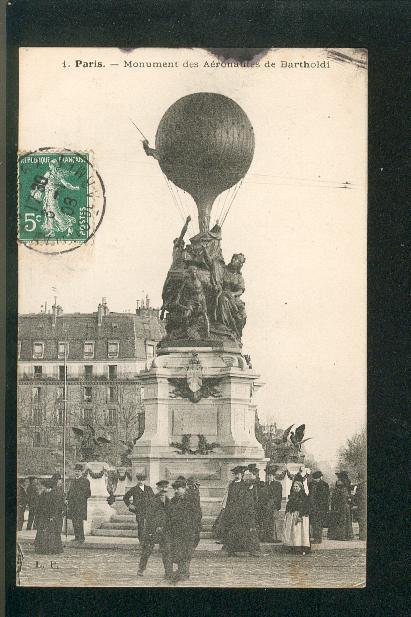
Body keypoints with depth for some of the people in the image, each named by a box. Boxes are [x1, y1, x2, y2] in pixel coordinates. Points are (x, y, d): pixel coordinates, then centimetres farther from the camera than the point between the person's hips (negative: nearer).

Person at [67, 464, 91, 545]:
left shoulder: (85, 481, -4)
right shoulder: (73, 481, 17)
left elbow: (88, 493, -4)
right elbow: (70, 491, 23)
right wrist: (68, 499, 12)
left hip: (81, 504, -7)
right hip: (72, 504, 7)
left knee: (79, 521, -11)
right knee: (74, 521, 9)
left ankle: (81, 538, -5)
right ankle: (77, 537, 18)